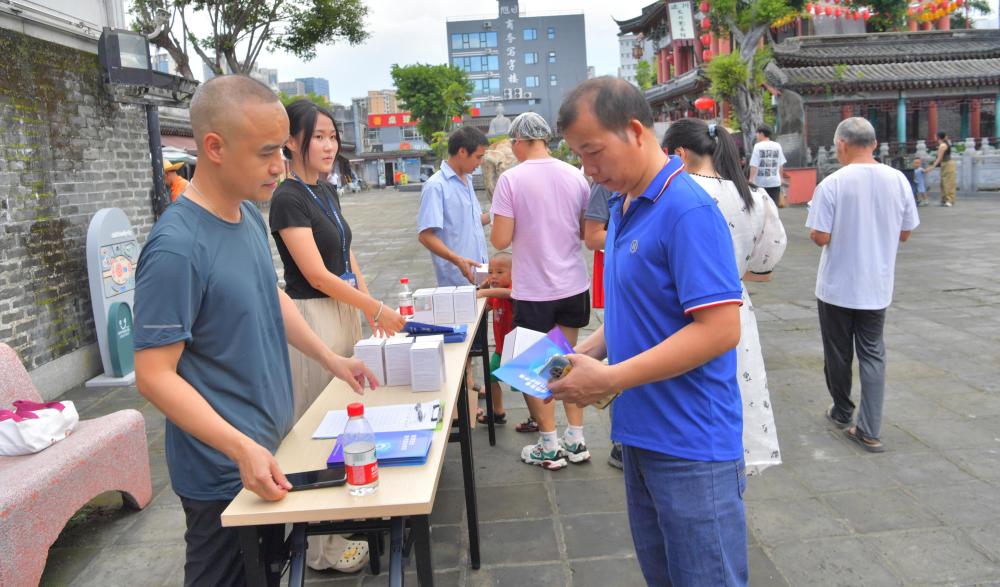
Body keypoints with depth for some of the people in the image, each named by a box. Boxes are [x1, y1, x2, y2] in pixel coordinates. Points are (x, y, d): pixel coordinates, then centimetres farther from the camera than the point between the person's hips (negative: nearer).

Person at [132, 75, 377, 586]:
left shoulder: (250, 215, 1)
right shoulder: (177, 247, -24)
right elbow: (155, 376, -22)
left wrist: (330, 359, 10)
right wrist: (242, 449, -27)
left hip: (272, 448, 8)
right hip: (225, 474, -8)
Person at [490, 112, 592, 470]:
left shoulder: (511, 179, -13)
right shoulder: (575, 176, 1)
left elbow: (501, 240, -13)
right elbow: (586, 231, 8)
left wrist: (494, 226, 8)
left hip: (533, 291, -5)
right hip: (574, 285, 5)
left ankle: (549, 446, 16)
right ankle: (576, 439, 24)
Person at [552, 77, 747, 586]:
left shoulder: (688, 210, -19)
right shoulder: (624, 206, 9)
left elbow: (720, 329, -25)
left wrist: (607, 379, -24)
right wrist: (587, 352, 2)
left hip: (690, 444, -8)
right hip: (640, 432, 9)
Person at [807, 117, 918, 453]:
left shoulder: (832, 184, -16)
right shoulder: (898, 180, -3)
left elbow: (820, 237, -16)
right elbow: (904, 233, 5)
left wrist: (827, 231, 5)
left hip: (837, 286, -3)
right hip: (877, 286, 3)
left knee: (838, 353, 14)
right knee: (873, 355, 10)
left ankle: (842, 413, 31)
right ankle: (869, 430, 7)